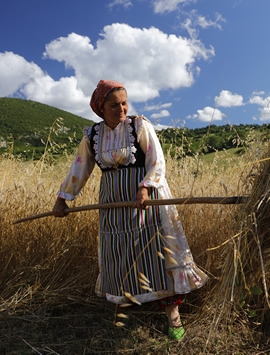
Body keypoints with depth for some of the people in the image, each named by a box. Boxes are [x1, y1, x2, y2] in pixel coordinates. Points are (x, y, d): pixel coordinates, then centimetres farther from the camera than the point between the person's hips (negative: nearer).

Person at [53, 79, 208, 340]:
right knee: (119, 256, 12)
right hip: (114, 204, 4)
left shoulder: (140, 126, -7)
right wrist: (62, 198, 12)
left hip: (146, 200, -3)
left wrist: (145, 188, -28)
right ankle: (126, 297, 36)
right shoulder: (92, 135, 4)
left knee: (157, 254, -1)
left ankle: (173, 314, 13)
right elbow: (79, 169, 11)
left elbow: (157, 163, -11)